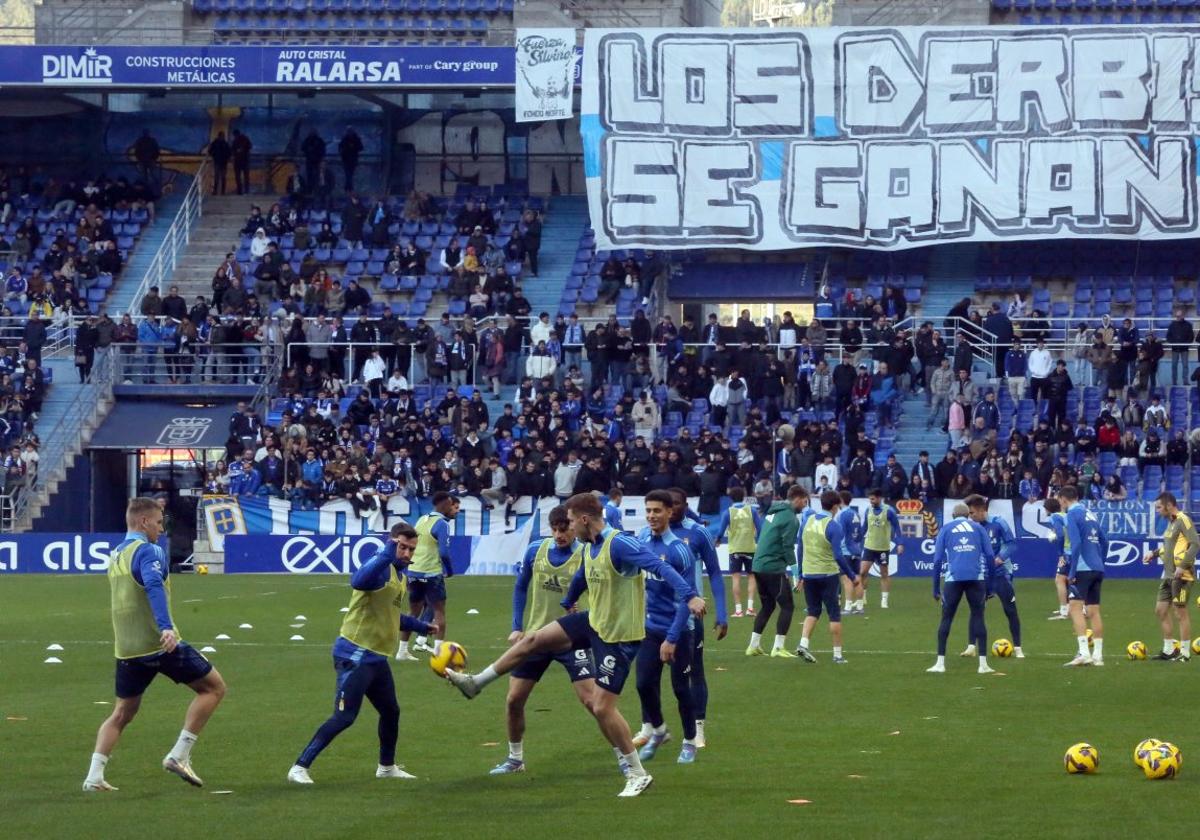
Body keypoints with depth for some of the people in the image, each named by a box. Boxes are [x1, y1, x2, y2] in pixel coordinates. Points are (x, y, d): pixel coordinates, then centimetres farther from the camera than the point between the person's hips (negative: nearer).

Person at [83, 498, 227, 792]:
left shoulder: (115, 555, 16)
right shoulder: (148, 551, -11)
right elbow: (153, 585, -28)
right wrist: (166, 627, -38)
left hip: (126, 648, 8)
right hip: (160, 643, -8)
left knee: (122, 713, 17)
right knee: (213, 687, 5)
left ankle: (94, 776, 2)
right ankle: (179, 755, -2)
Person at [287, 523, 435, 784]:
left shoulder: (399, 574, 14)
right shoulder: (381, 567, -17)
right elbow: (358, 581, -43)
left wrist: (420, 626, 36)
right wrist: (386, 555, -50)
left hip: (376, 658, 10)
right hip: (355, 655, -10)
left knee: (390, 711, 21)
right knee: (344, 717, -13)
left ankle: (387, 767, 40)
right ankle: (299, 768, -10)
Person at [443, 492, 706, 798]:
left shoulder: (619, 545, -26)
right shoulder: (589, 547, 3)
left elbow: (659, 566, -37)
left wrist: (689, 595, -50)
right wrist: (567, 603, 42)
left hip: (618, 636, -9)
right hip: (593, 621, 9)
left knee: (602, 706, -9)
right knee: (533, 640, 9)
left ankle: (637, 774, 4)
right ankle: (475, 683, 25)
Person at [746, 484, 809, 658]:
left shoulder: (773, 512, 15)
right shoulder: (790, 517, -12)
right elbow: (787, 546, -17)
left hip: (759, 565, 9)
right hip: (773, 567, -9)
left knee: (768, 606, 19)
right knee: (787, 606, -1)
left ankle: (754, 645, 18)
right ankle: (778, 647, -5)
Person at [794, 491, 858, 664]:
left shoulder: (808, 521, 4)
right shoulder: (833, 526, -13)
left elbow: (799, 550, 10)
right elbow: (838, 556, -16)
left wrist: (800, 574, 19)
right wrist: (852, 576, -6)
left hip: (808, 574, 5)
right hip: (828, 575, -5)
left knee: (812, 611, 15)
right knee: (834, 614, 5)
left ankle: (803, 644, -3)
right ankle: (837, 654, 6)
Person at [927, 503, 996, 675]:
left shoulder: (946, 529, 13)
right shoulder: (978, 527, 15)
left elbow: (938, 559, 7)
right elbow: (989, 556, 8)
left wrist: (936, 588, 11)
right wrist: (989, 583, 14)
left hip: (954, 578, 0)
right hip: (976, 577, 0)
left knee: (946, 619, 8)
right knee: (978, 617, 7)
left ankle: (940, 664, 4)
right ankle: (983, 664, 2)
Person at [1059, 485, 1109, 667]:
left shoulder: (1073, 514, -7)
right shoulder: (1090, 514, 16)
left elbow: (1076, 543, -17)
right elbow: (1104, 541, 19)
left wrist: (1071, 572, -14)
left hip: (1082, 569, -8)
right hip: (1097, 570, 8)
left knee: (1076, 607, -10)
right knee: (1094, 611, 11)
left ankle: (1084, 653, -21)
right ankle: (1097, 655, 12)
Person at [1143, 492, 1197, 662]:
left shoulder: (1183, 520, -14)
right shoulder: (1171, 522, 15)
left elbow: (1195, 544, -21)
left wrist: (1183, 566, -25)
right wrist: (1154, 554, 14)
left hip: (1181, 575, -10)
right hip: (1168, 575, 10)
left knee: (1180, 612, -4)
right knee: (1161, 610, 13)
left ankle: (1185, 652, 3)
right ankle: (1169, 649, 21)